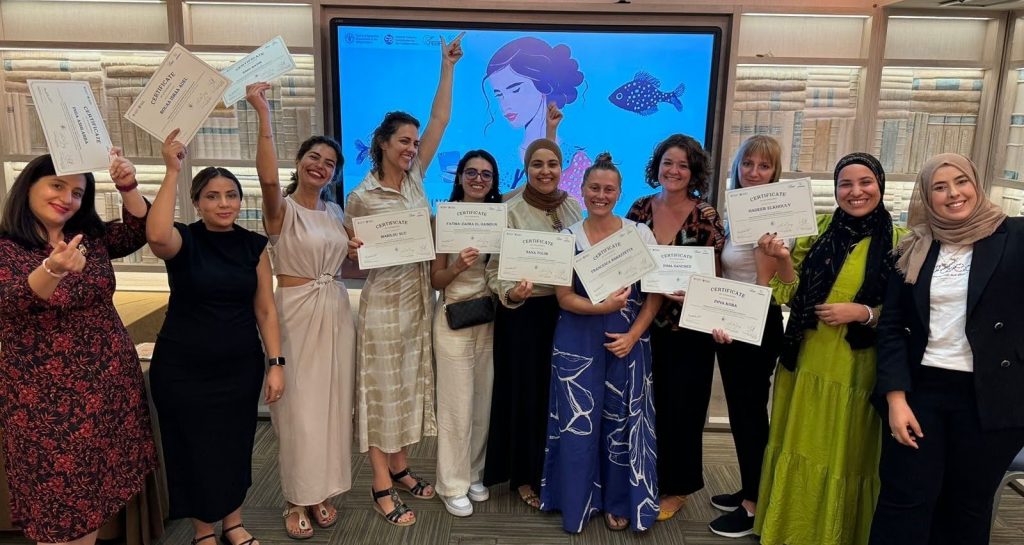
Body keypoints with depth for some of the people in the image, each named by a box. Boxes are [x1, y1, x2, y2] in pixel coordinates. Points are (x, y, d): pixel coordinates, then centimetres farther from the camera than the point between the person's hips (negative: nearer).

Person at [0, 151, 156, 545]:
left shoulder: (89, 238, 7)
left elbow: (138, 232, -5)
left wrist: (127, 187, -22)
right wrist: (53, 270, -44)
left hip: (111, 382, 5)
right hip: (48, 397, -4)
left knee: (95, 496, 14)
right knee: (60, 511, 5)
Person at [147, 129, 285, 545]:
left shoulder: (254, 245, 0)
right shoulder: (184, 240, -9)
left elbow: (265, 309, 2)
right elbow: (156, 235, -35)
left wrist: (276, 364, -3)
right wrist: (172, 171, -31)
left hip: (240, 365, 3)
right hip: (183, 368, -2)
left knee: (236, 445, 15)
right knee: (195, 449, 10)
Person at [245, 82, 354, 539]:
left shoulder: (335, 213, 11)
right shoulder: (282, 209, -8)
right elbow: (268, 177, -32)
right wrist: (263, 113, -36)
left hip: (336, 310, 6)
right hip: (297, 311, -6)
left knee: (331, 402, 11)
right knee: (299, 405, 2)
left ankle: (322, 491, 27)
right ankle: (297, 499, 18)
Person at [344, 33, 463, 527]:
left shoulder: (415, 178, 4)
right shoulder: (360, 197, -10)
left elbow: (440, 121, 4)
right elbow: (350, 255, -1)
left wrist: (448, 67, 3)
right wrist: (352, 252, -24)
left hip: (420, 296, 6)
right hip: (385, 300, -6)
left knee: (411, 385, 14)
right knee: (383, 391, 2)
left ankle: (400, 468, 30)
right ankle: (381, 488, 13)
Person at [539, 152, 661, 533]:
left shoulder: (640, 233, -1)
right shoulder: (567, 237, 0)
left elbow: (656, 292, -1)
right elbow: (564, 297, -5)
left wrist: (633, 334, -12)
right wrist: (602, 307, -20)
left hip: (627, 339, 0)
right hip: (578, 340, 0)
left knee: (622, 421, 8)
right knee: (578, 421, 4)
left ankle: (619, 502, 25)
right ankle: (577, 502, 23)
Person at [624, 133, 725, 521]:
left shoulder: (706, 217, -9)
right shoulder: (640, 209, 2)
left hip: (688, 329, -3)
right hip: (644, 324, 3)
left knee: (681, 408, 8)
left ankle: (676, 487, 27)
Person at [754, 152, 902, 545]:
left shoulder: (897, 241, -5)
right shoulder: (820, 229, 3)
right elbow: (796, 294, 4)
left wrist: (863, 312, -17)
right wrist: (783, 260, -12)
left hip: (857, 368, -3)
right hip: (806, 361, 3)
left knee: (844, 455, 9)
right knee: (799, 448, 15)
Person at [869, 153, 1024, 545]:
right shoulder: (913, 251, 6)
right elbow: (891, 327, 2)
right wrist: (896, 396, -5)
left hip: (989, 397, -1)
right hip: (919, 388, 2)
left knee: (967, 507, 13)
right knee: (904, 503, 5)